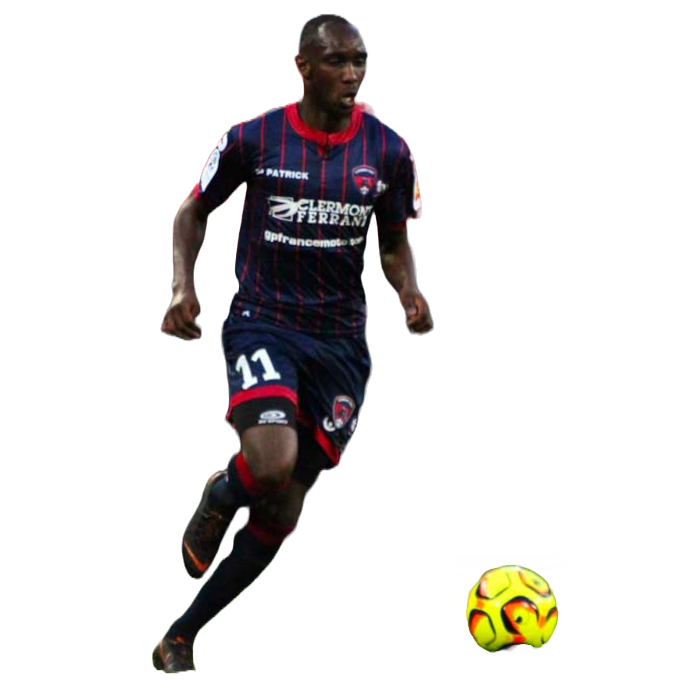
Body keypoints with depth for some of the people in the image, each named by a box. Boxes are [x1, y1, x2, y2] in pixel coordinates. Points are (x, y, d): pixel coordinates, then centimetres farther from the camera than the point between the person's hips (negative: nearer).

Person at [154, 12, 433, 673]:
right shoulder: (252, 139, -6)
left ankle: (180, 638, 21)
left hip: (340, 340, 3)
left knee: (284, 511, 4)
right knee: (272, 464, -30)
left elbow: (395, 243, 14)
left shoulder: (388, 151, 0)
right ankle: (220, 498, 9)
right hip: (261, 321, -3)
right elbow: (193, 212, 9)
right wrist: (183, 285, -8)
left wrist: (409, 292, -8)